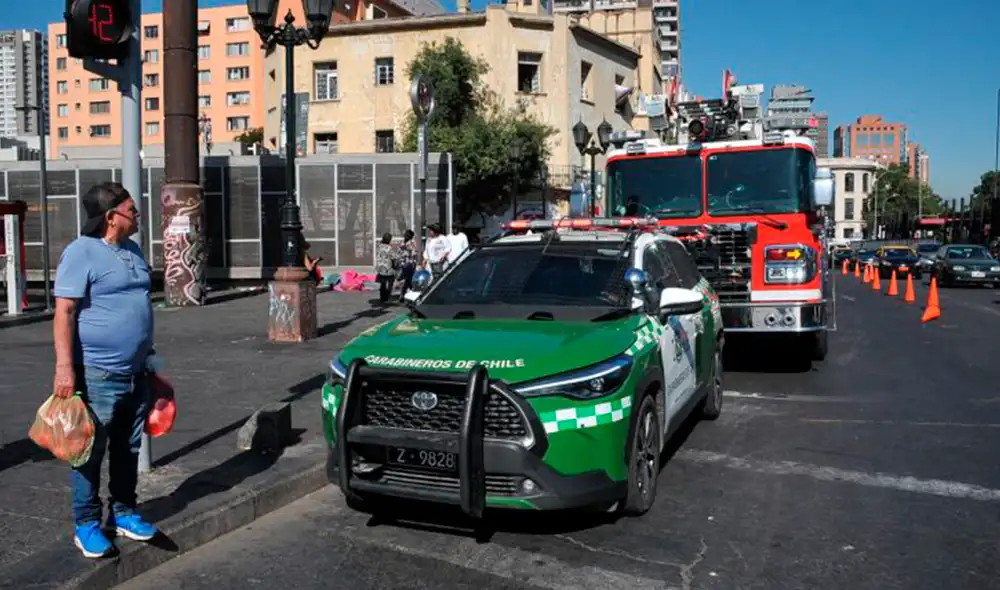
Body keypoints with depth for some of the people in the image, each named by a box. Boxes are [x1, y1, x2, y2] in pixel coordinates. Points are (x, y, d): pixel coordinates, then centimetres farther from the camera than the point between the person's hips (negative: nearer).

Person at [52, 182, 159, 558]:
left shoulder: (132, 250, 12)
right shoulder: (81, 253, -12)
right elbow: (64, 313, -16)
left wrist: (148, 355, 23)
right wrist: (64, 367, -22)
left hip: (136, 373, 7)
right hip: (98, 375, -7)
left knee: (128, 449, 16)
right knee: (91, 451, 4)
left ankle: (123, 512, 29)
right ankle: (87, 525, 16)